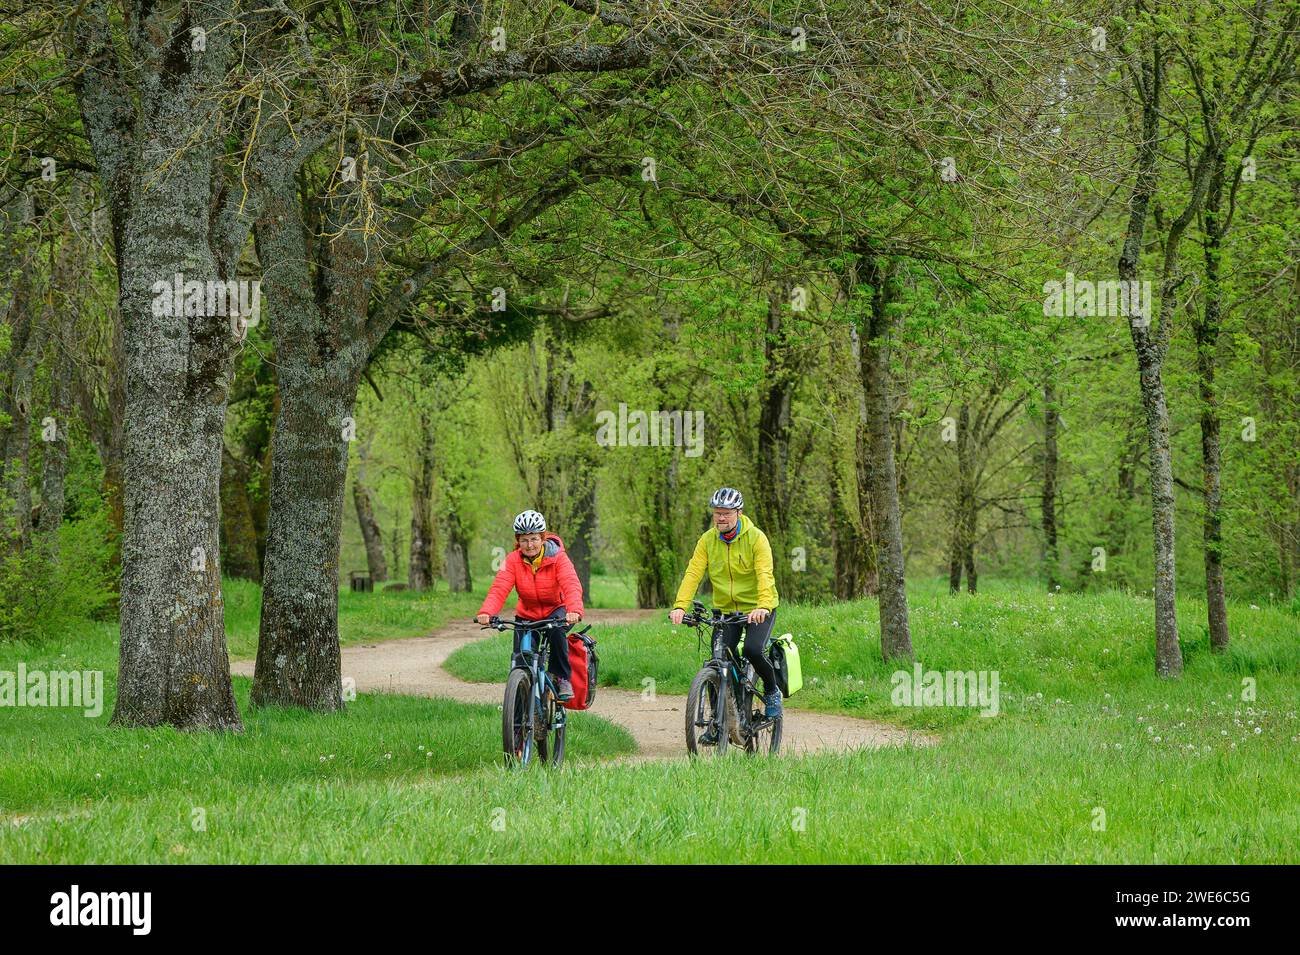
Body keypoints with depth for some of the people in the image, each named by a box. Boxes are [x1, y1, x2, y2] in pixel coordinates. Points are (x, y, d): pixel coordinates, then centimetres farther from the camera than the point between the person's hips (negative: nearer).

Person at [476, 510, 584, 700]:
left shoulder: (558, 558, -18)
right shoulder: (513, 560, -13)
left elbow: (572, 586, -32)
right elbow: (499, 588, -25)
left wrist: (575, 611, -53)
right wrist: (486, 612, -46)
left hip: (555, 610, -2)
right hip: (526, 615, 2)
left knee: (556, 629, -35)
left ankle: (563, 678, -20)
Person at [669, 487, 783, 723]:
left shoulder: (756, 538, -13)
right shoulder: (707, 540, -3)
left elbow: (765, 575, -25)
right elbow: (693, 573, -12)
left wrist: (763, 606, -42)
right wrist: (680, 606, -28)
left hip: (758, 610, -4)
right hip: (726, 610, 4)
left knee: (753, 650, -26)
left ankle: (772, 692, 3)